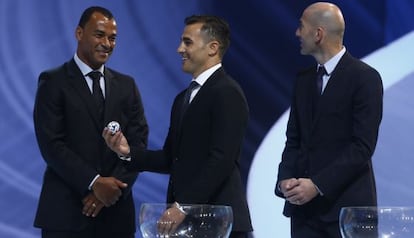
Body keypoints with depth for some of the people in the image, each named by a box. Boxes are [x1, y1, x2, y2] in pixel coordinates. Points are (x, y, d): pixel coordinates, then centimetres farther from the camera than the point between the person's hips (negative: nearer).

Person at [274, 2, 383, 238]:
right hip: (304, 204, 6)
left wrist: (317, 185, -17)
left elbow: (363, 146, -13)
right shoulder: (304, 80, 15)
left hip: (346, 202, -6)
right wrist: (285, 179, -3)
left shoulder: (365, 77, -7)